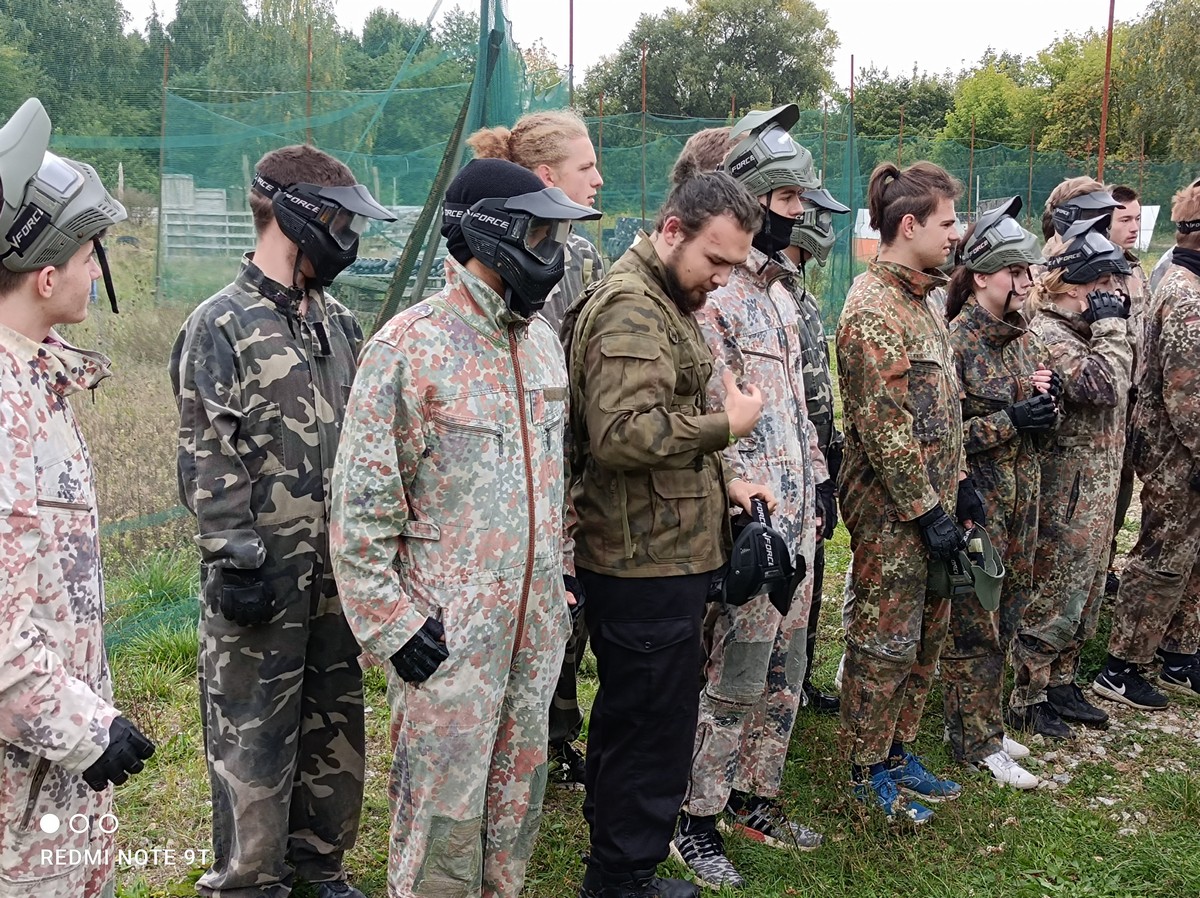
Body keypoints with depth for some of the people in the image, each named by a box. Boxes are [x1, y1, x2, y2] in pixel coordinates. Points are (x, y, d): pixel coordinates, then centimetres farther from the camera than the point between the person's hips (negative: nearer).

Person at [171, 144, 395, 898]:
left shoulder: (339, 322, 10)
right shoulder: (221, 327, -11)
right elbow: (207, 462, -13)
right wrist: (232, 561, -16)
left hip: (337, 566, 7)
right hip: (264, 574, -7)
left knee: (336, 720, 17)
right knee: (255, 736, 6)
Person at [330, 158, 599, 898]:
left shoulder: (541, 338, 9)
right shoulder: (409, 348, -15)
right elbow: (362, 503, -14)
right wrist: (391, 621, -14)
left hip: (538, 616, 7)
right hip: (448, 629, -7)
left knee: (518, 793, 18)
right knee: (445, 809, 4)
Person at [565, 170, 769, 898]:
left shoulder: (669, 303, 17)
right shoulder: (630, 308, -17)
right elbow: (622, 433, -29)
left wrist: (721, 479, 13)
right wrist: (727, 424, -18)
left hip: (662, 553, 11)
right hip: (648, 562, -11)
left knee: (631, 718, 20)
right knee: (656, 727, 0)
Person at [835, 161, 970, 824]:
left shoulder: (918, 299, 13)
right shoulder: (872, 309, -18)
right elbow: (884, 426, -22)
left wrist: (959, 484, 15)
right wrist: (926, 511, -19)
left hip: (931, 500, 10)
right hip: (892, 512, -10)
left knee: (925, 636, 17)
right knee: (885, 645, 2)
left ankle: (898, 752, 32)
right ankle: (868, 772, 18)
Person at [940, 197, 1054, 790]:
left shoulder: (1023, 336, 9)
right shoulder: (955, 343, -15)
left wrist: (1047, 404, -4)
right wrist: (1007, 421, -22)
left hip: (1021, 498, 8)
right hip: (974, 502, -8)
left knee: (1005, 618, 16)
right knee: (974, 625, 3)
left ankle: (981, 722, 32)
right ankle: (978, 743, 17)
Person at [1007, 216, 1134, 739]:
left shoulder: (1083, 328, 14)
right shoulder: (1046, 333, -18)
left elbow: (1119, 384, 18)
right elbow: (1101, 386, -28)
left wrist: (1113, 325, 7)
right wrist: (1111, 328, -15)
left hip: (1095, 492, 10)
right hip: (1066, 495, -10)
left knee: (1083, 596, 19)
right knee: (1051, 600, -1)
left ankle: (1060, 684, 33)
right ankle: (1025, 700, 12)